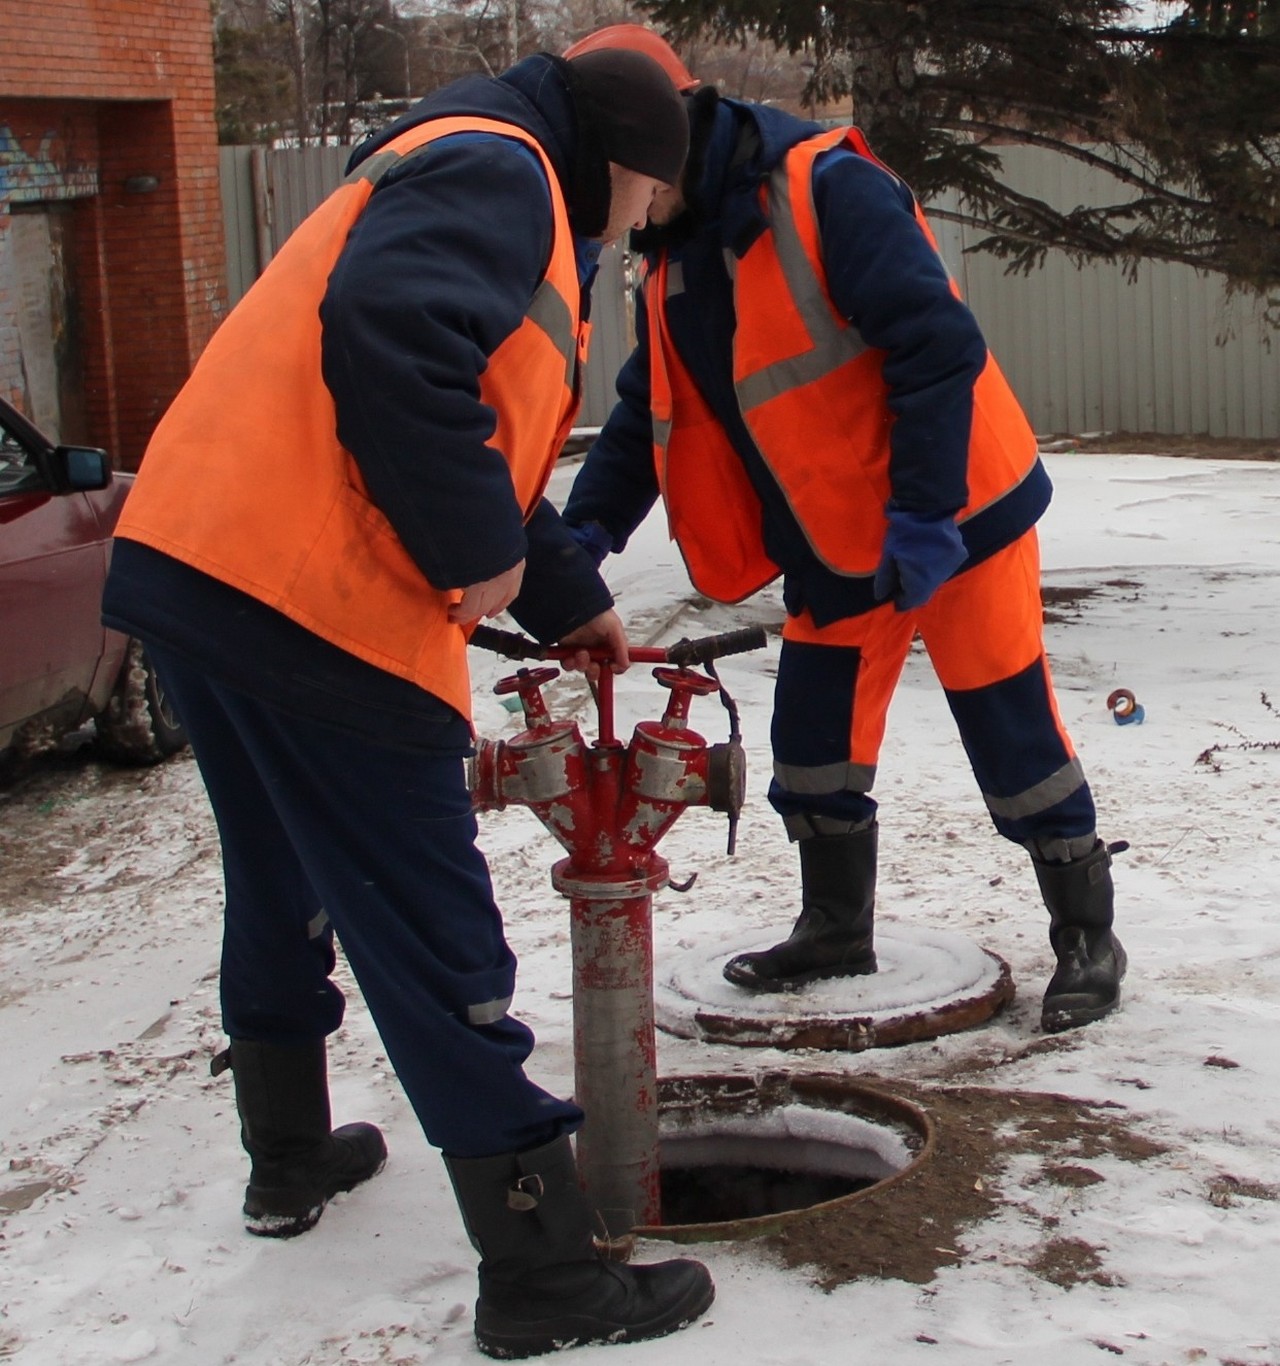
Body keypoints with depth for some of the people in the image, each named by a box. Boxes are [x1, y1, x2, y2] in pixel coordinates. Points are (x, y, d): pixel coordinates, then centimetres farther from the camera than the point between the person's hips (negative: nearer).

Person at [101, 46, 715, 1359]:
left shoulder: (491, 194, 28)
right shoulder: (497, 168, -5)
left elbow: (487, 440, 33)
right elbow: (387, 331, -25)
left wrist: (569, 599, 36)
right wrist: (478, 548, -17)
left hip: (196, 563, 11)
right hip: (314, 601, -11)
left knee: (283, 887, 25)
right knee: (435, 939, -6)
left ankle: (290, 1157, 43)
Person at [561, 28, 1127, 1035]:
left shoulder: (828, 191, -20)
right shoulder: (672, 267, 7)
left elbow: (939, 347, -25)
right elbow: (646, 416, 12)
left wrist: (923, 515, -26)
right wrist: (587, 527, -4)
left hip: (950, 523, -8)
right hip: (834, 551, 8)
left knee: (1014, 734, 0)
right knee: (814, 745, 11)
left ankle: (1087, 937, 15)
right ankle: (837, 929, 30)